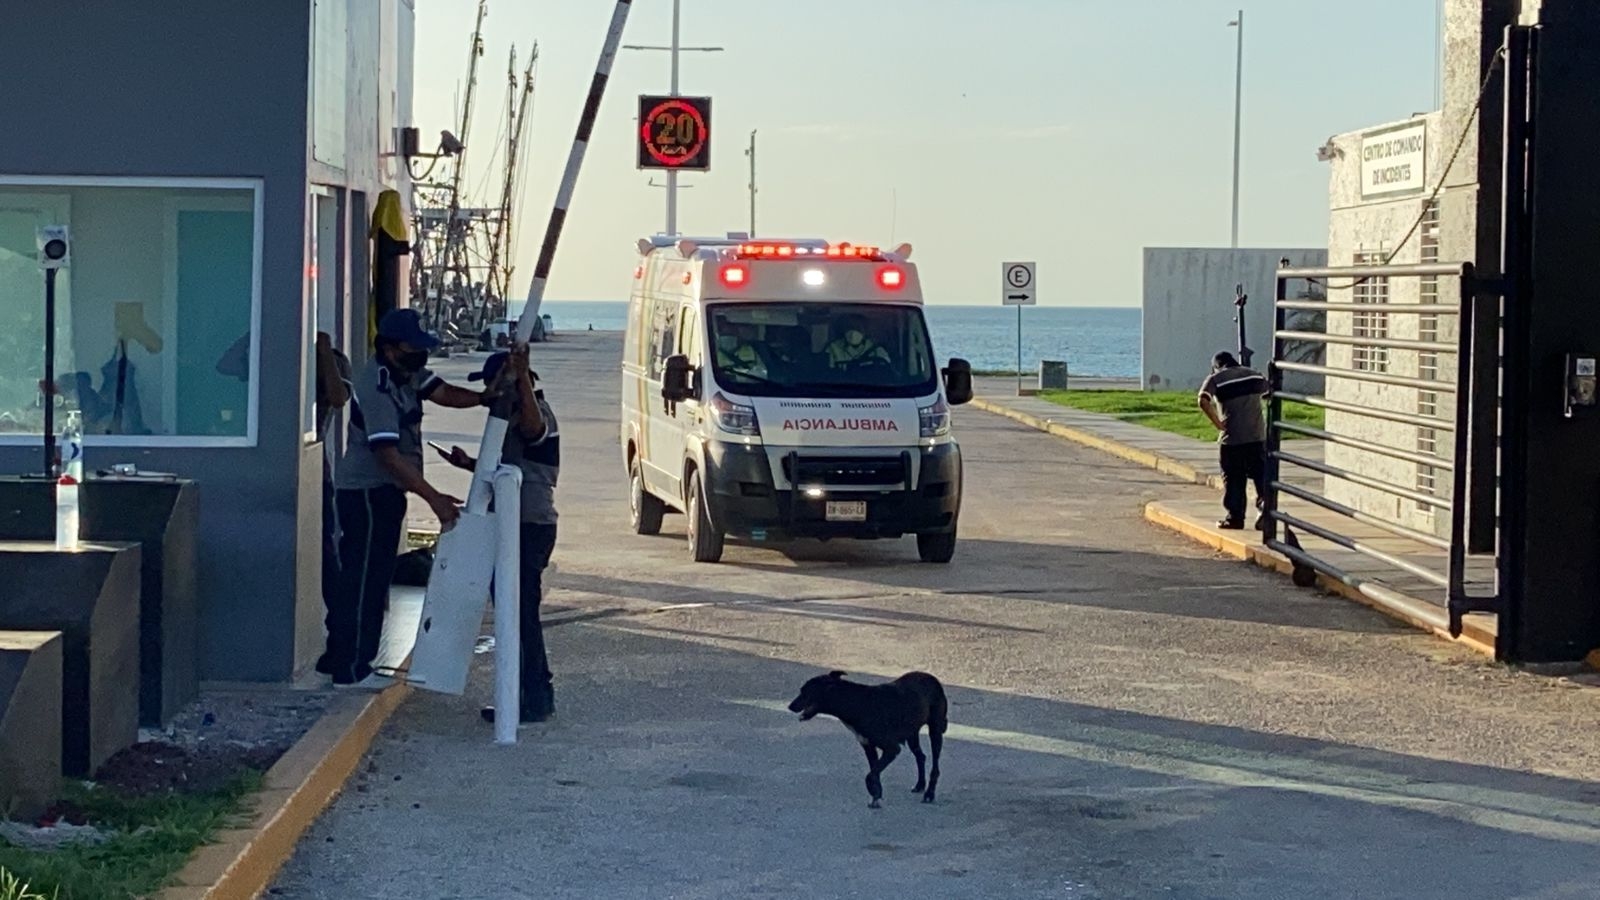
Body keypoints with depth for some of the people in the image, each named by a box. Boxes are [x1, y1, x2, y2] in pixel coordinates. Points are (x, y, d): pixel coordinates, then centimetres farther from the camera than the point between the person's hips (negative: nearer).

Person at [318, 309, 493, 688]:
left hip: (383, 492, 10)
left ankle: (339, 658, 22)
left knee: (370, 576, 14)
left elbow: (444, 393, 1)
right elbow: (389, 455, -27)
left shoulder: (407, 373, 7)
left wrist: (484, 397, -21)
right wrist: (433, 497, -30)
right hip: (366, 493, -10)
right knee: (365, 579, -5)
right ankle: (351, 669, 0)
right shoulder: (376, 388, -23)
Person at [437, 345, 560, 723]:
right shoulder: (513, 414, 20)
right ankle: (538, 696, 21)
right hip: (515, 526, 11)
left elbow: (533, 426, -41)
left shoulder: (535, 412, -13)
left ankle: (534, 701, -4)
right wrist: (469, 464, 19)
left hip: (530, 527, -11)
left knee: (521, 612, -8)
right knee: (516, 612, 14)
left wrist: (522, 377, -50)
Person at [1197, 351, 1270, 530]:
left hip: (1232, 437, -3)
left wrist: (1218, 424, -10)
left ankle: (1235, 517, 9)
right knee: (1261, 475, 9)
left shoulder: (1216, 379, 0)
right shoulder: (1255, 375, 13)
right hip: (1258, 436, 3)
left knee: (1233, 479, 6)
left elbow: (1204, 401, -17)